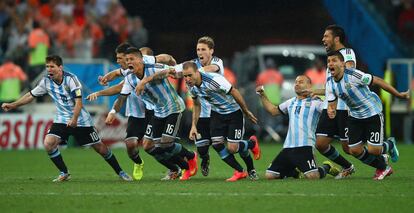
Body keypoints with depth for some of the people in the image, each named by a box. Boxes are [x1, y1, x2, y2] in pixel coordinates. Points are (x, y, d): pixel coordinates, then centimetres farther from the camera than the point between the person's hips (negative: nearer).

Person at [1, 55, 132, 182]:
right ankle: (64, 173, -1)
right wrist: (12, 105, 6)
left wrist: (74, 119, -38)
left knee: (99, 147, -1)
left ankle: (120, 172, 18)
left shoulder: (71, 79, -18)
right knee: (48, 144, -17)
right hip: (62, 120, 4)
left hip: (80, 120, -4)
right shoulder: (46, 82, -3)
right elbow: (31, 95, 10)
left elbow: (78, 102, -23)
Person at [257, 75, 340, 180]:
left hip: (305, 147, -6)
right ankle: (295, 171, 26)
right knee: (270, 175, -1)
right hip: (288, 147, 6)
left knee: (312, 176, -26)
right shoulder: (291, 102, 21)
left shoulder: (314, 102, 1)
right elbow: (273, 110, 33)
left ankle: (326, 167, 11)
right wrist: (262, 95, 27)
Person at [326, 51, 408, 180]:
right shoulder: (330, 83, -6)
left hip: (372, 112, -6)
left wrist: (399, 95, -12)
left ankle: (389, 146, 26)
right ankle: (383, 166, 26)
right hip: (355, 115, 6)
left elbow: (377, 81, -18)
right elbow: (332, 104, 0)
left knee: (373, 150, -13)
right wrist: (331, 111, -27)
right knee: (355, 150, 0)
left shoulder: (353, 75, -26)